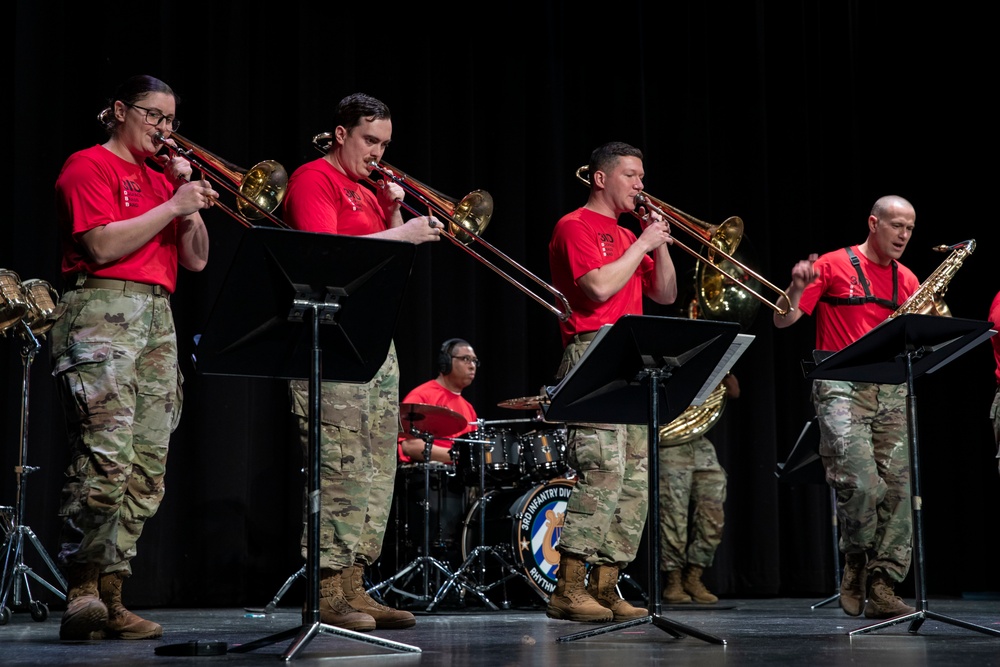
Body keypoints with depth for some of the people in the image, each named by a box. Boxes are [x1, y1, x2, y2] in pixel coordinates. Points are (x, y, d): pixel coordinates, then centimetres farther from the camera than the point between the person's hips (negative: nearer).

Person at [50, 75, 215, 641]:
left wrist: (190, 199, 8)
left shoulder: (164, 176, 25)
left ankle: (110, 594, 1)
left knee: (148, 466, 0)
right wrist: (173, 205, -8)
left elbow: (196, 260, 19)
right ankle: (81, 590, -18)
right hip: (103, 309, -8)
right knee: (105, 456, -19)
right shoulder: (90, 166, 4)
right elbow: (103, 246, -11)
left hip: (158, 317, 8)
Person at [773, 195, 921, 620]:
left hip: (892, 390, 5)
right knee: (861, 484, -19)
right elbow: (782, 321, 0)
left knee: (897, 488, -5)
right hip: (841, 388, -5)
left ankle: (882, 590, 0)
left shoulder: (907, 281, 17)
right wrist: (797, 288, -19)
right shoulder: (834, 266, 3)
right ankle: (856, 563, 7)